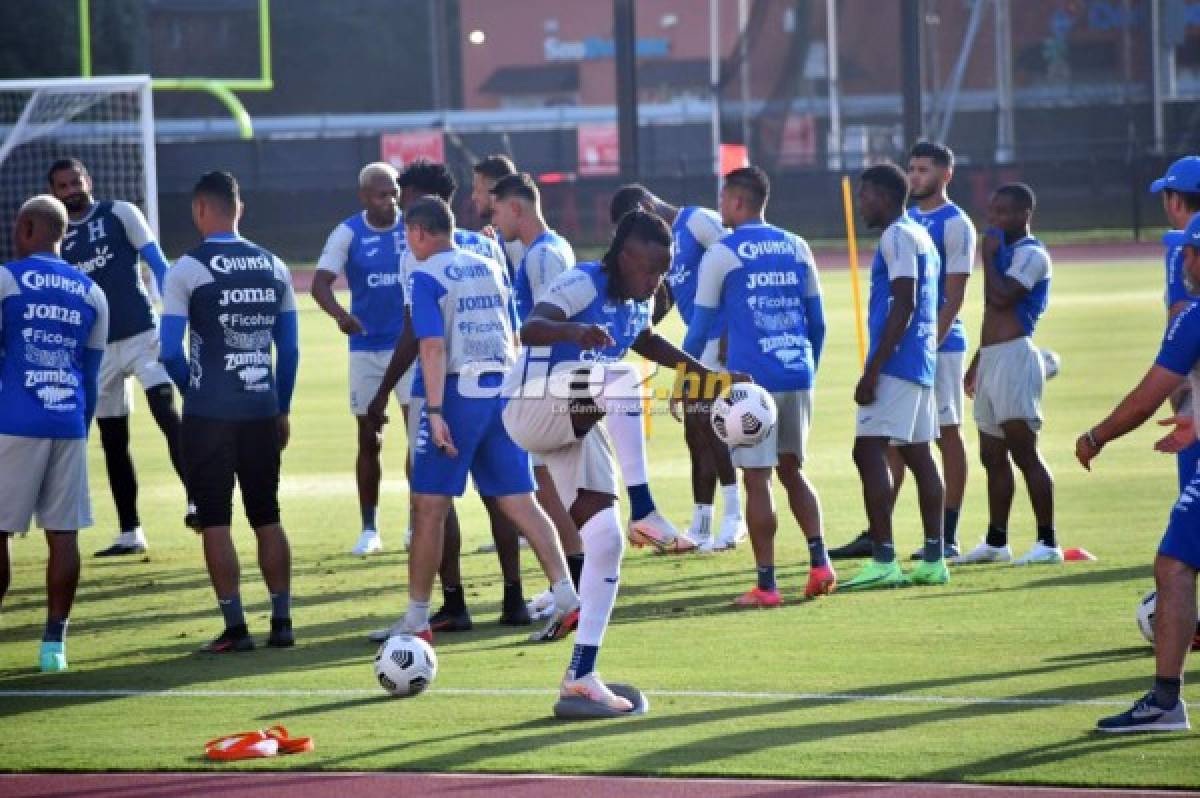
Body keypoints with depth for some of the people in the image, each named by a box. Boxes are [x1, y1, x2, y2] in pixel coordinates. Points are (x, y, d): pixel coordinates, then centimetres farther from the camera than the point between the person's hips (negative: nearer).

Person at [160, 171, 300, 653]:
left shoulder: (188, 269, -9)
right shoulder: (273, 267, 7)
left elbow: (170, 350, -10)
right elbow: (290, 349, 10)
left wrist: (193, 390, 8)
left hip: (209, 414, -5)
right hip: (263, 410, 5)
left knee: (215, 522, 2)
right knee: (267, 517, 13)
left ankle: (235, 628, -1)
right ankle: (282, 622, 12)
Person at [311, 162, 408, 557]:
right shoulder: (348, 234, -8)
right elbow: (320, 283, -19)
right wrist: (340, 314, -37)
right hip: (365, 347, 0)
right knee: (369, 439, 6)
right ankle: (369, 530, 14)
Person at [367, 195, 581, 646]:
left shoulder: (425, 277, -5)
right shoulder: (492, 270, 15)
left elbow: (433, 347, -15)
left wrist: (434, 412, -19)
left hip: (458, 392, -6)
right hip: (502, 389, 6)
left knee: (429, 507, 2)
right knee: (519, 503, 7)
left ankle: (416, 620, 5)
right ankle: (567, 598, -4)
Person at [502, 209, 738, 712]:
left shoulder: (640, 301, 7)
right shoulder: (583, 284, -18)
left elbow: (647, 342, 32)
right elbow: (529, 330, -36)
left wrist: (707, 373, 26)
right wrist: (572, 331, -56)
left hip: (577, 425, 8)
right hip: (532, 409, -8)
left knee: (606, 543, 0)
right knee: (623, 384, -36)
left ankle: (580, 676, 5)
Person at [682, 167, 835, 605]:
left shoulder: (721, 255, -3)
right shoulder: (797, 248, 11)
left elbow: (700, 326, 0)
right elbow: (817, 322, 14)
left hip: (751, 379, -5)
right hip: (798, 376, 5)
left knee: (756, 478, -1)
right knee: (792, 469, 18)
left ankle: (766, 585, -1)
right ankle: (819, 562, 5)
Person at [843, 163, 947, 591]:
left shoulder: (897, 237, -11)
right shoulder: (921, 237, 20)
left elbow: (903, 306, -19)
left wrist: (872, 370, -21)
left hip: (896, 362, -10)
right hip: (922, 363, 10)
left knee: (869, 450, -13)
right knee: (918, 455, 10)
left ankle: (883, 560, -19)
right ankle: (933, 560, 9)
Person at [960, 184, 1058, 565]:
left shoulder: (1031, 254, -10)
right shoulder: (1003, 252, 19)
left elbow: (1001, 298, -23)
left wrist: (989, 256, -11)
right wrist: (977, 362, 27)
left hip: (1014, 358, -10)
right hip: (991, 359, 10)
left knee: (1024, 451, -11)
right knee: (993, 456, 13)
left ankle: (1048, 542, -10)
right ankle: (996, 541, 20)